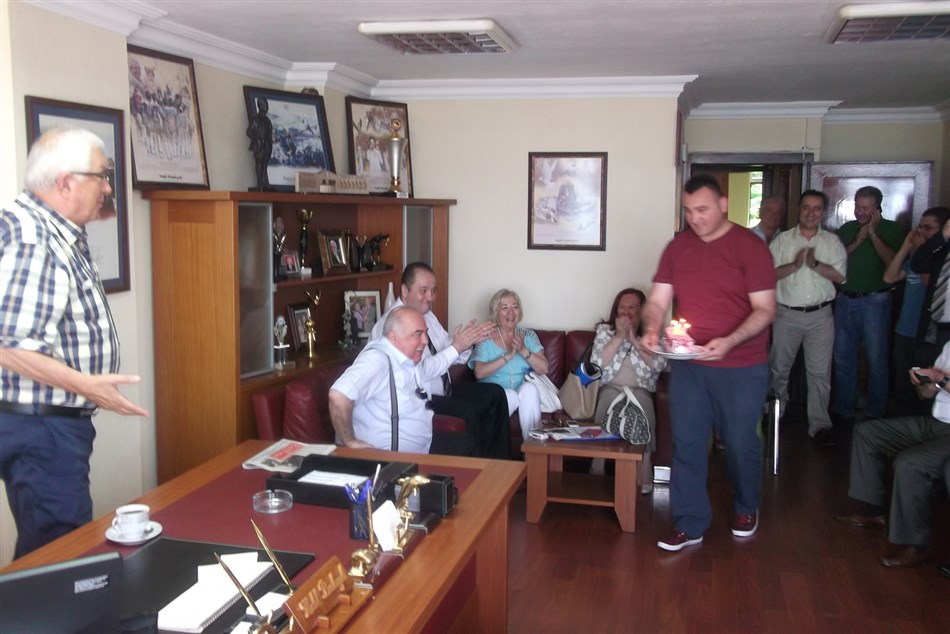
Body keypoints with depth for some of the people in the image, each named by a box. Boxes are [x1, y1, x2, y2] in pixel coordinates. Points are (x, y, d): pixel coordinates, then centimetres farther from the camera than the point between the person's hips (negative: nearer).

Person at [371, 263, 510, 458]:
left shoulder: (427, 315, 8)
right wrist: (456, 347, -26)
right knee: (467, 412, -28)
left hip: (443, 390, 10)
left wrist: (469, 339, -12)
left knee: (494, 395, 1)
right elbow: (421, 371, -26)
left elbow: (452, 354, 9)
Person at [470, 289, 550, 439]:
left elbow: (543, 369, -1)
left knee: (529, 389, -31)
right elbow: (479, 373, -12)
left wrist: (523, 351, -15)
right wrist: (508, 356, -17)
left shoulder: (528, 335, 12)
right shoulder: (486, 338, 4)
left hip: (527, 393, 2)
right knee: (510, 395, -33)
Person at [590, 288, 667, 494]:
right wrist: (619, 336, -8)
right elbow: (597, 364, -3)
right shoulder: (605, 330, 13)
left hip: (640, 390, 0)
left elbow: (659, 365, -7)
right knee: (611, 399, -35)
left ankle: (642, 477, -30)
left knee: (640, 403, -35)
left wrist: (634, 339, -10)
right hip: (611, 388, 0)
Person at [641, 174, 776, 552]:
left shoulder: (750, 247, -9)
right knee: (686, 445, 6)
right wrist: (651, 330, -18)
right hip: (687, 365, 4)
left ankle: (746, 509, 37)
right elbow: (658, 300, 4)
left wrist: (728, 342, -28)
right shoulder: (677, 247, 4)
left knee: (741, 443, 10)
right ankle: (690, 524, 18)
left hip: (741, 368, -3)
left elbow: (765, 310, -13)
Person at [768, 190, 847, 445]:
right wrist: (795, 265, -17)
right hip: (787, 314, 0)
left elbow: (840, 276, -4)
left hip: (820, 316, 0)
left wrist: (815, 264, -17)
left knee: (820, 373, 2)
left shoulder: (832, 241, 5)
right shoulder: (782, 240, 3)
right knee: (778, 368, 9)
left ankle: (819, 424, 10)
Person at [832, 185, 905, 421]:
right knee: (842, 356, 8)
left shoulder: (891, 229, -1)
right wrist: (857, 241, -7)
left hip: (874, 300, -4)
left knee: (876, 358, 0)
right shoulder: (847, 229, 11)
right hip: (845, 299, 4)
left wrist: (873, 234, -13)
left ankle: (875, 411, 10)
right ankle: (842, 407, 18)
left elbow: (893, 261, -15)